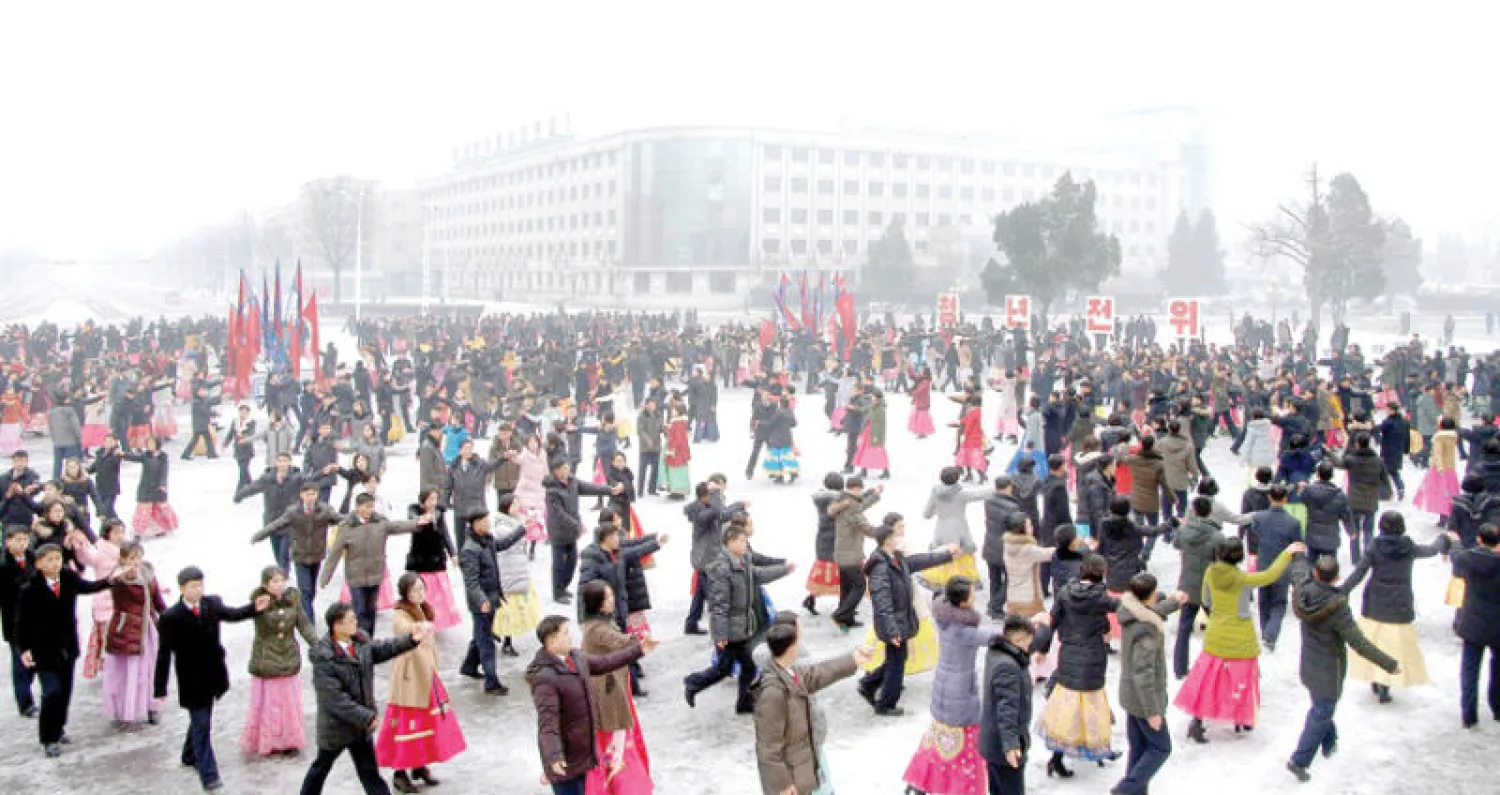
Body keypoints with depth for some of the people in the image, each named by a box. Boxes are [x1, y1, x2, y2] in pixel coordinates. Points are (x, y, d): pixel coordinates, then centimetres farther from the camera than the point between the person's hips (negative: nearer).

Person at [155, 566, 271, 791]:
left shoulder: (212, 603, -5)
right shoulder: (171, 617, -18)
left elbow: (231, 614, 14)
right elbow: (164, 654, -15)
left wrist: (254, 607, -3)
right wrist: (160, 688, -14)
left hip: (213, 675, 5)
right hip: (191, 680, -5)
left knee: (201, 719, 22)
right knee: (201, 724, -2)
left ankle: (190, 756, 44)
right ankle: (208, 774, 6)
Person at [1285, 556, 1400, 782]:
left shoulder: (1302, 592, -15)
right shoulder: (1337, 608, -32)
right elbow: (1359, 643, -28)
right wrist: (1390, 664, -19)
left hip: (1308, 667, 6)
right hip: (1328, 672, -6)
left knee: (1321, 708, 27)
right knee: (1321, 714, 7)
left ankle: (1329, 743, 48)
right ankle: (1299, 761, 9)